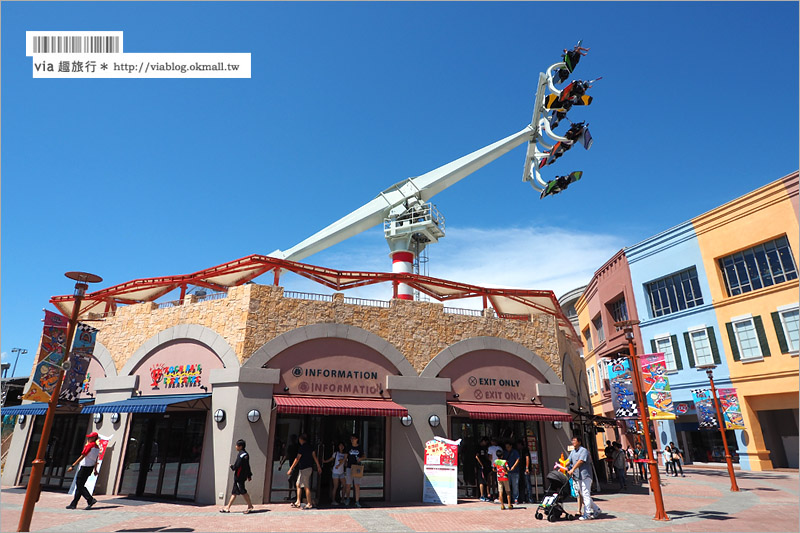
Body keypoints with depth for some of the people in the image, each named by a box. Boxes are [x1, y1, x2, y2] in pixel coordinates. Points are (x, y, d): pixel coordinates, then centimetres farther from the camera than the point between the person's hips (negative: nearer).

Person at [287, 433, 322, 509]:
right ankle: (298, 502, 19)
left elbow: (297, 459, -15)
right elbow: (315, 456, 14)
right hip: (309, 467, 9)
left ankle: (309, 504, 1)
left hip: (304, 468, -9)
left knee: (306, 486, -4)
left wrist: (291, 469, -11)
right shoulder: (310, 446, 11)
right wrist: (318, 466, 20)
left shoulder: (302, 447, -14)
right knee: (298, 484, 15)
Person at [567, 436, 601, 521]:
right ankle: (597, 510, 24)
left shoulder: (584, 450, -9)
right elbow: (568, 460, 9)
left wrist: (572, 470, -25)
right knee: (583, 495, 12)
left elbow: (580, 461, -19)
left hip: (585, 475, -8)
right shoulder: (573, 452, 15)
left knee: (586, 494, -7)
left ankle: (587, 514, -2)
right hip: (578, 476, 8)